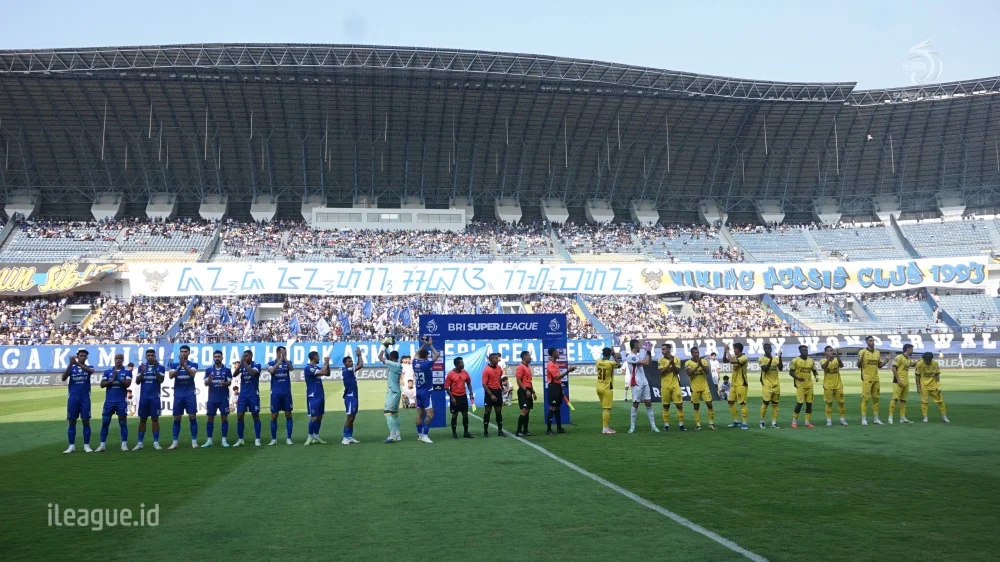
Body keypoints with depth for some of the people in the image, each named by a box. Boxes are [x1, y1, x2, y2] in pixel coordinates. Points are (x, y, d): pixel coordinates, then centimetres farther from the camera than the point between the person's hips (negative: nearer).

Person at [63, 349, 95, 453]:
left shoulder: (88, 367, 5)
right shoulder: (71, 368, 7)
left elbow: (91, 371, -20)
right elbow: (63, 378, -11)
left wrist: (77, 363, -31)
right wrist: (70, 364, -23)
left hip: (85, 399, -1)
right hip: (73, 398, 1)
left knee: (86, 422, 0)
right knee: (72, 422, 4)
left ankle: (86, 445, 6)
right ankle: (72, 446, 11)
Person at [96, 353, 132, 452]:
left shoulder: (127, 372, 3)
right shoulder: (107, 372, 10)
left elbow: (127, 384, -10)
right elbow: (102, 384, 1)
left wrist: (118, 378, -19)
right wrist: (112, 380, -12)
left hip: (121, 401, -2)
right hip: (109, 401, 2)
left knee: (123, 422, 0)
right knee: (105, 422, 3)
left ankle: (124, 444, 3)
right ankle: (102, 445, 8)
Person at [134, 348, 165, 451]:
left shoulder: (160, 367, 1)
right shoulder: (142, 367, 10)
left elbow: (161, 380, -12)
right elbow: (137, 381, 3)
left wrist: (155, 368, -21)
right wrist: (142, 372, -14)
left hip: (155, 397, -3)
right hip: (143, 397, 3)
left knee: (155, 419, -1)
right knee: (142, 419, 6)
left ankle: (156, 442, 3)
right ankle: (140, 443, 11)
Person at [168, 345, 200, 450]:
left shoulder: (193, 364, 3)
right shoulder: (174, 364, 7)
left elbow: (192, 374, -17)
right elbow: (170, 376, -10)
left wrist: (184, 364, -27)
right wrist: (179, 366, -23)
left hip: (190, 394, -2)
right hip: (178, 394, 2)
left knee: (192, 417, -4)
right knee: (176, 418, 3)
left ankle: (194, 441, 1)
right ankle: (175, 442, 9)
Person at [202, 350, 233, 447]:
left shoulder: (227, 369, 0)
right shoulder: (208, 369, 4)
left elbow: (230, 383, -4)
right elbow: (205, 384, 1)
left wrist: (224, 383, -26)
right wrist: (209, 380, -22)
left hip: (224, 398, -2)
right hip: (212, 398, 2)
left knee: (224, 418, 0)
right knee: (210, 418, 3)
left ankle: (224, 440, 5)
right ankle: (209, 440, 9)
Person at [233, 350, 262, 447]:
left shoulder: (256, 365, -6)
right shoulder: (242, 365, 6)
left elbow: (252, 372, -26)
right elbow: (234, 374, -8)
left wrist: (244, 363, -20)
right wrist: (240, 364, -20)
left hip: (253, 395, -4)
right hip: (243, 395, 4)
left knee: (255, 416, 2)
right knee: (239, 416, 0)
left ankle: (257, 439, 7)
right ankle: (240, 439, 8)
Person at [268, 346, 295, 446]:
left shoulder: (288, 362, 5)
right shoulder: (271, 363, 2)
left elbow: (292, 369, -17)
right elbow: (272, 370, -19)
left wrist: (285, 359, -28)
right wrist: (280, 360, -26)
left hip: (286, 393, 1)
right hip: (275, 393, -1)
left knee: (288, 415, 1)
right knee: (274, 416, 2)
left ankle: (288, 438, 6)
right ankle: (274, 439, 10)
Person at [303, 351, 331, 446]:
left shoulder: (317, 367, 11)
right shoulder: (308, 368, -16)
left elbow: (328, 374, 15)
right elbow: (323, 372, -24)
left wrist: (327, 364, 4)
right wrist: (326, 362, -12)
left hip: (320, 396, 8)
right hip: (313, 397, -8)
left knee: (319, 417, 9)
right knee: (314, 417, -8)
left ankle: (316, 437, 15)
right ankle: (310, 437, 1)